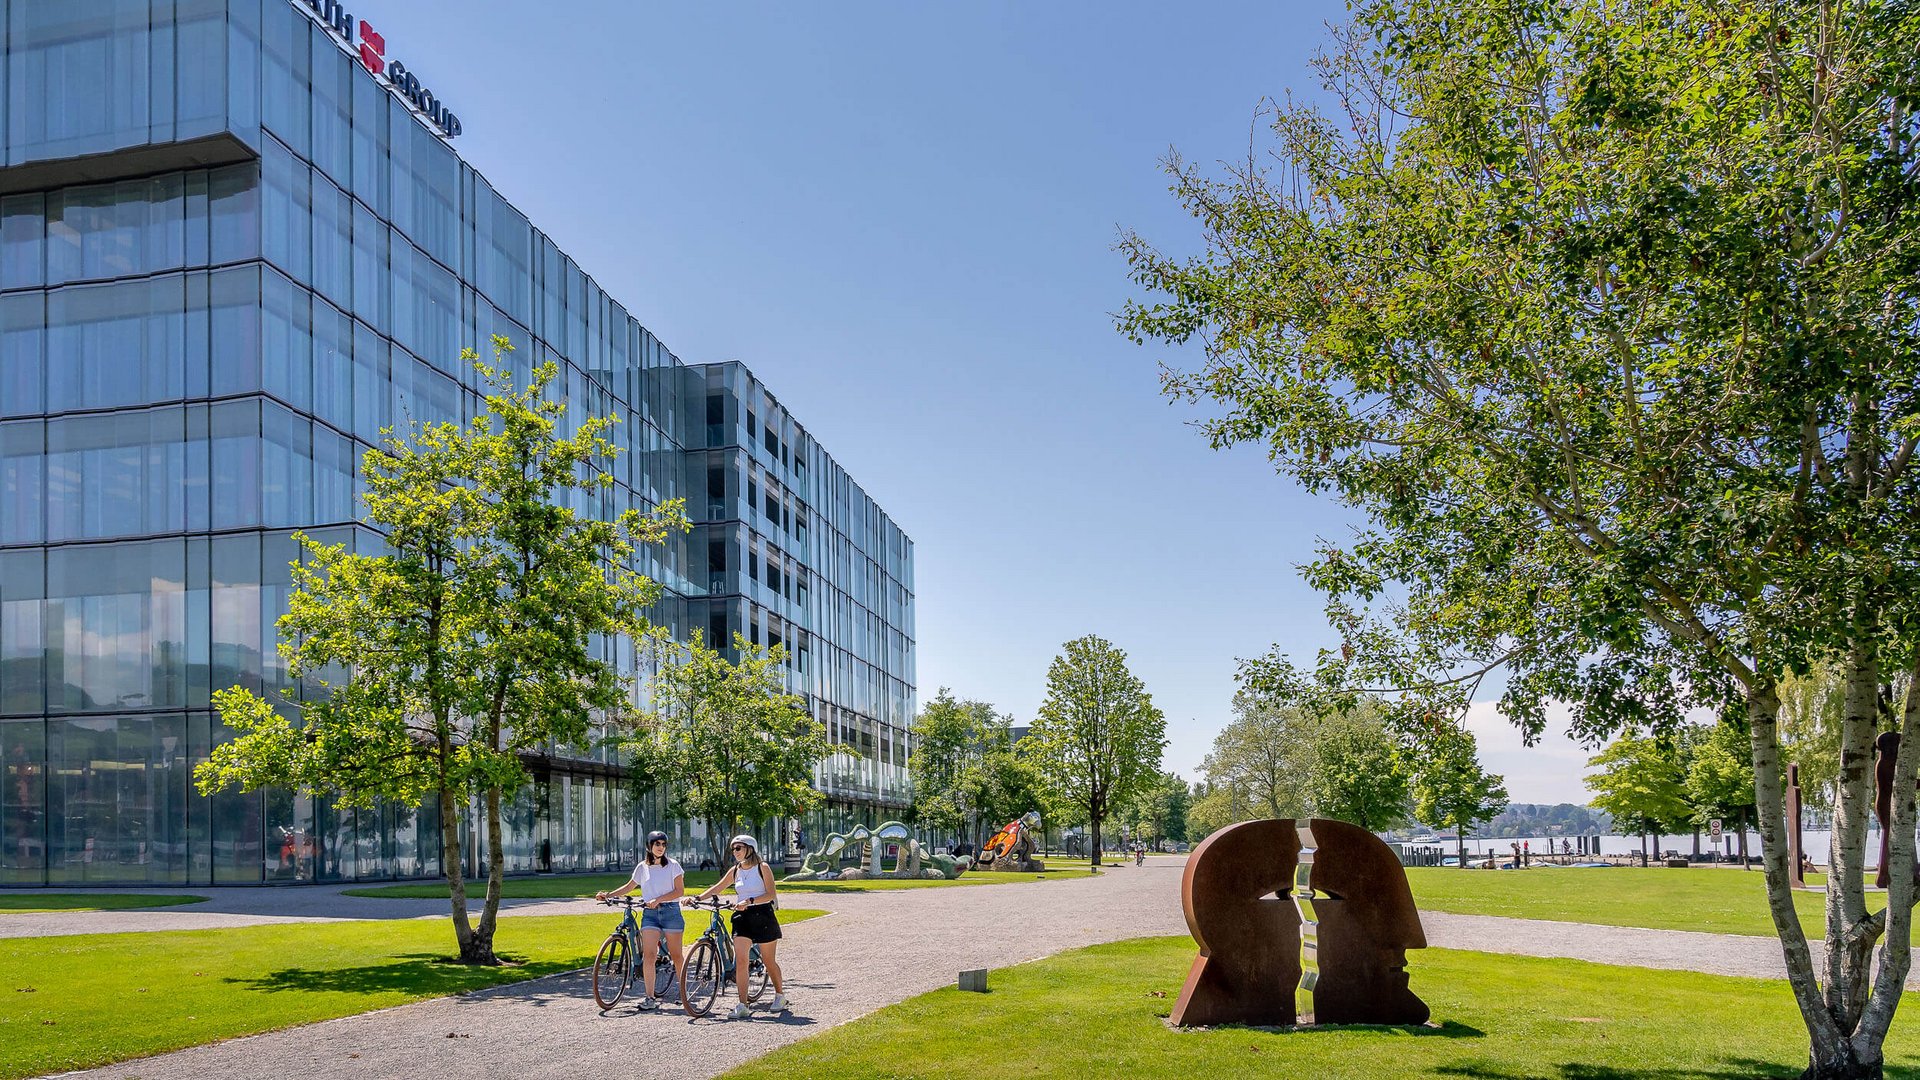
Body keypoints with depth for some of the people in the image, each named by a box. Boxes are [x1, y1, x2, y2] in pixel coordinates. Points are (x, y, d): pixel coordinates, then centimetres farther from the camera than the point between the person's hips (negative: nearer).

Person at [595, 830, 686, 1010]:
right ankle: (649, 997, -12)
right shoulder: (642, 867, 8)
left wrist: (658, 900, -15)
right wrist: (608, 895, 10)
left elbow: (680, 891, -5)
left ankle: (684, 990, 22)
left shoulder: (672, 865, 0)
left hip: (671, 911, -2)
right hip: (650, 914, 2)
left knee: (675, 955, 4)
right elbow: (629, 887, 20)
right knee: (648, 954, -12)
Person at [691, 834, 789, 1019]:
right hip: (742, 918, 4)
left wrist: (749, 901, -25)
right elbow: (717, 888, 14)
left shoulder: (762, 868, -5)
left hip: (762, 916, -4)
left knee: (768, 961, 6)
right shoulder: (735, 871, 9)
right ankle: (742, 1006, -11)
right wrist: (698, 898, 1)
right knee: (741, 961, -10)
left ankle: (780, 995, 29)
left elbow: (771, 894, -13)